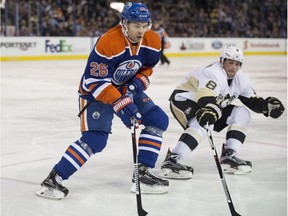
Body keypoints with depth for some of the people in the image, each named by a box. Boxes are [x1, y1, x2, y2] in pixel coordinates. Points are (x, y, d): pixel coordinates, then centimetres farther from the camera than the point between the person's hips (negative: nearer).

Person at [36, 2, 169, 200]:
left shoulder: (152, 41, -11)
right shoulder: (107, 43, -31)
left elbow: (147, 66, 9)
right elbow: (96, 82, -30)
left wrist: (139, 82, -12)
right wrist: (121, 104, -37)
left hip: (127, 89, 7)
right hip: (96, 92, -7)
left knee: (158, 120, -4)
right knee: (95, 139, -20)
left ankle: (143, 172, 3)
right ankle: (54, 179, -13)